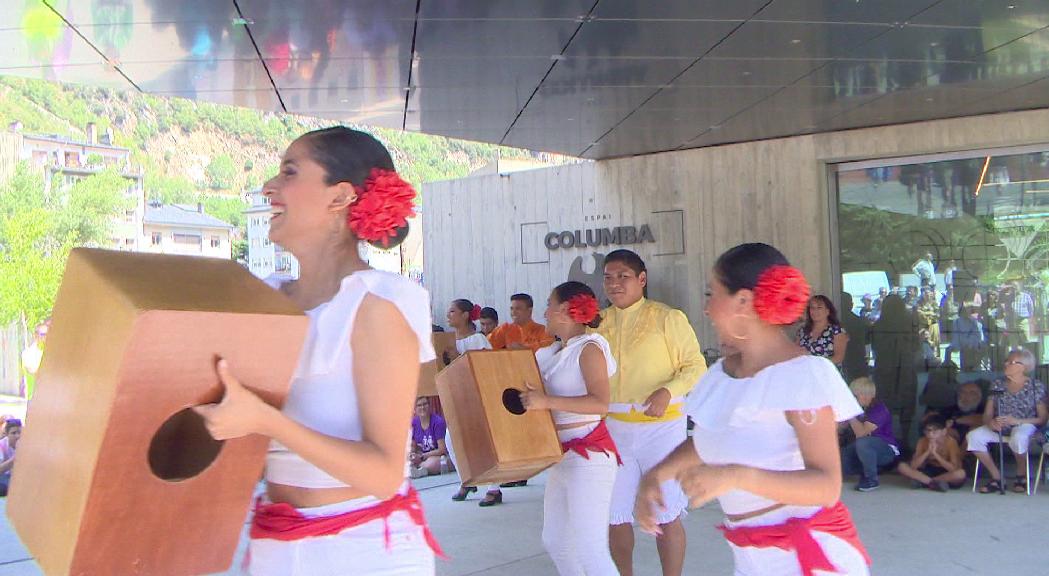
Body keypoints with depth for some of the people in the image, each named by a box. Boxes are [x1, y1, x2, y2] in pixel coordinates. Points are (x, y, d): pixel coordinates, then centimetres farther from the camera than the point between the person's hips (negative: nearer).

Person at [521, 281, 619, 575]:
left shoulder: (589, 348, -12)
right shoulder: (554, 352, 12)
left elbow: (600, 403, -25)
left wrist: (547, 402, -30)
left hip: (589, 455, -9)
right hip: (563, 456, 9)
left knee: (589, 549, -9)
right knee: (555, 542, 18)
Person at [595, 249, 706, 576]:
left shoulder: (667, 318, -4)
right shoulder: (599, 322, 8)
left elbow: (696, 366, -4)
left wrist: (667, 392, -19)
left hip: (660, 425, -4)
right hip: (612, 427, 4)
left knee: (665, 516, 1)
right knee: (615, 515, 9)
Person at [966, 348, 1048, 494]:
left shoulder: (1036, 387, 0)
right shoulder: (998, 385, 11)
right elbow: (987, 415, 8)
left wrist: (1017, 421, -18)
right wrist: (991, 422, -17)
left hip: (1025, 426, -4)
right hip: (999, 428, 4)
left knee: (1018, 437, -40)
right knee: (973, 436, -24)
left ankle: (1021, 475, -10)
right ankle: (996, 477, -11)